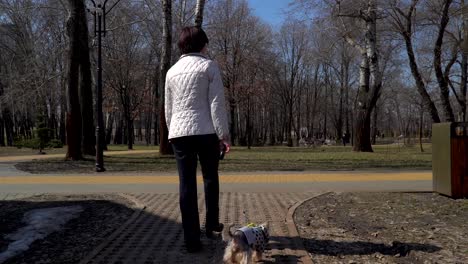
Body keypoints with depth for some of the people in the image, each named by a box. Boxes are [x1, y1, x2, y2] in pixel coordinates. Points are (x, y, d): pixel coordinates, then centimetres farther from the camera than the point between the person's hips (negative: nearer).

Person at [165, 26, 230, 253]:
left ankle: (192, 239, 3)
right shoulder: (209, 66, 1)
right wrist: (223, 134, -6)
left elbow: (168, 109, 17)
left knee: (186, 184, 2)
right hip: (206, 131, -3)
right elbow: (217, 104, -6)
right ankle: (211, 224, 27)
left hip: (179, 132, 3)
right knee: (210, 178, 16)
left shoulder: (172, 71, 14)